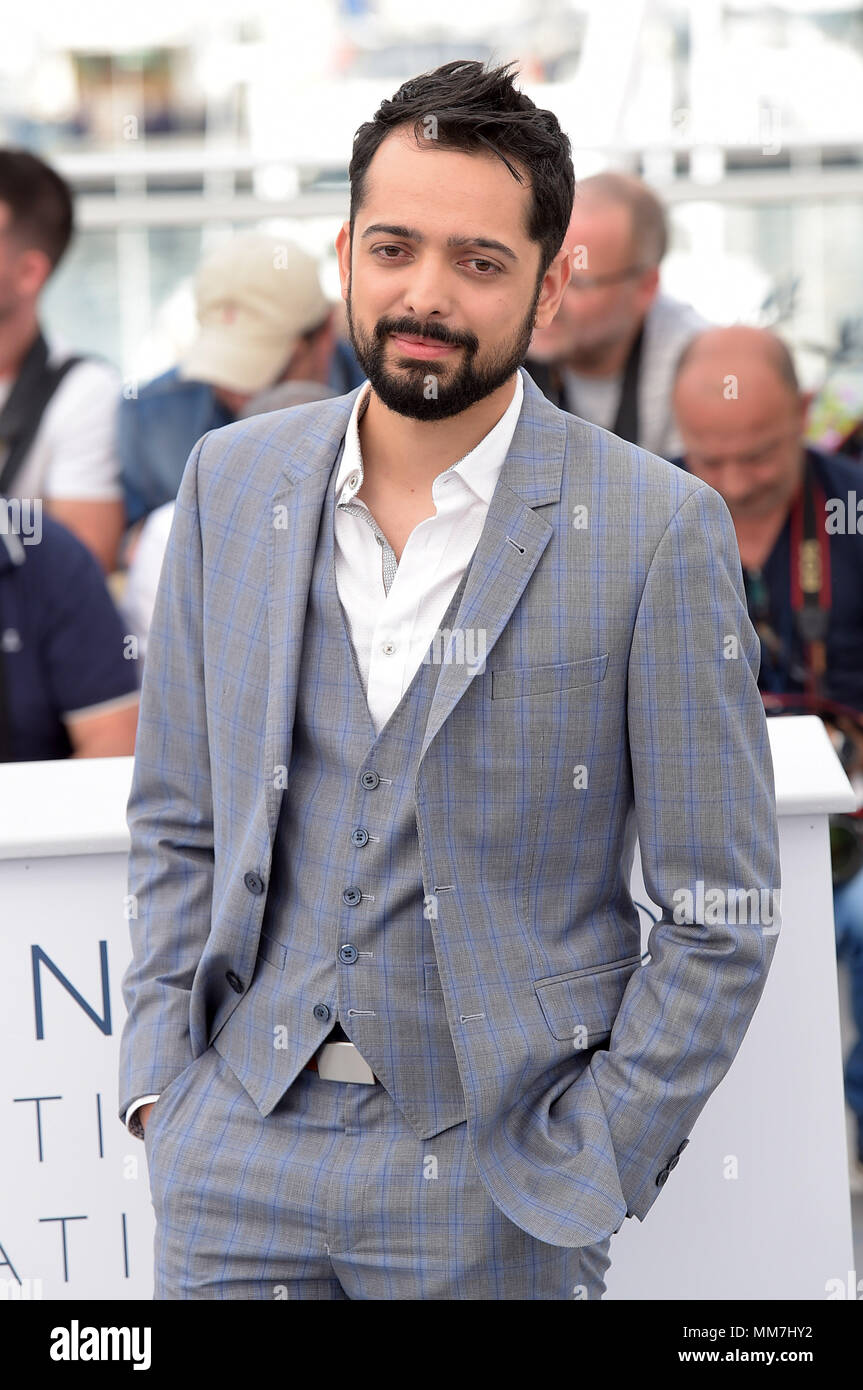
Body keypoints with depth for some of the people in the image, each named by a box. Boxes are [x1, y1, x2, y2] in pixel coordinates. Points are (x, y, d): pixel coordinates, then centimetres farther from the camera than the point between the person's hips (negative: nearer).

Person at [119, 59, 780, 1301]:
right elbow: (175, 821, 11)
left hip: (494, 1176, -3)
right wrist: (160, 1082, 3)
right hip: (238, 1153, 3)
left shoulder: (660, 531, -8)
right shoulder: (233, 481, 3)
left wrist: (581, 1172, -8)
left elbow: (718, 917, -5)